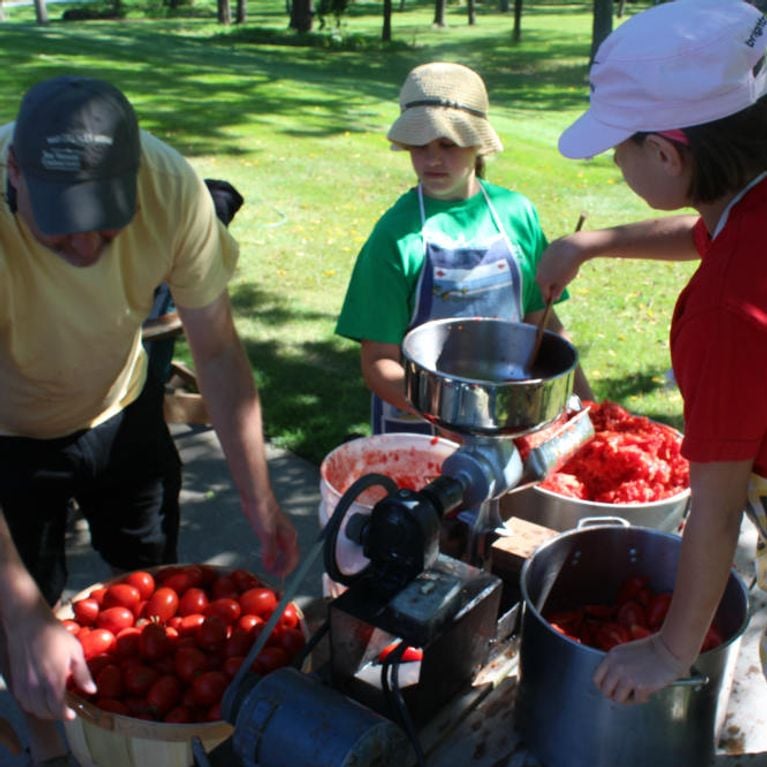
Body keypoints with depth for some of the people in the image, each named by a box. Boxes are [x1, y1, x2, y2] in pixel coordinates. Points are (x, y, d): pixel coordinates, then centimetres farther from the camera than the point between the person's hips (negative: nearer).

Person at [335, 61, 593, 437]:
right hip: (416, 425, -3)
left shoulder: (517, 213, -2)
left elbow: (542, 321, 8)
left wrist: (586, 404, 4)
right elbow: (378, 362, -14)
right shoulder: (397, 233, -14)